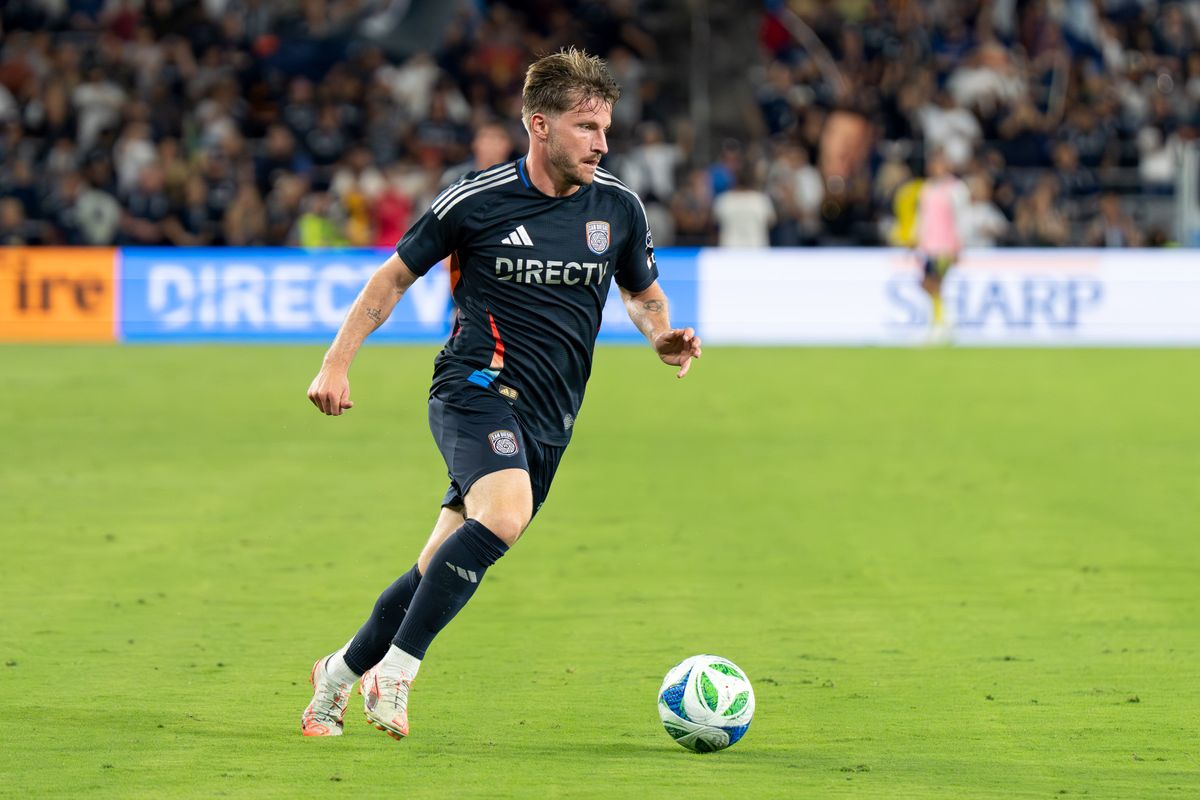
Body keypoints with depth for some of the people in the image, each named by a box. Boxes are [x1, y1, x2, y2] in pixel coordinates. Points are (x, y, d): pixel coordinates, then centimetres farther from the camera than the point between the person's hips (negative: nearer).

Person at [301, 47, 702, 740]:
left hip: (548, 420, 5)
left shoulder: (619, 208, 6)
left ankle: (343, 670, 26)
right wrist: (338, 362, 1)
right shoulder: (477, 200, -5)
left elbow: (643, 294, 22)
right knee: (504, 514, -32)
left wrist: (664, 338, 0)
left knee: (445, 566, 5)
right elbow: (395, 276, 7)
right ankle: (396, 670, -23)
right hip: (477, 390, -5)